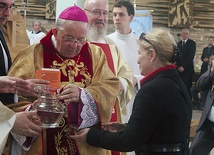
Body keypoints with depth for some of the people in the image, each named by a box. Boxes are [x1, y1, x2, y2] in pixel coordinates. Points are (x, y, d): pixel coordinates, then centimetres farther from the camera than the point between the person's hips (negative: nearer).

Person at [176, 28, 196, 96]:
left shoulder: (192, 43, 0)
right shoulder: (179, 43, 14)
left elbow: (191, 56, -9)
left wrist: (183, 67, -13)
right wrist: (178, 66, -5)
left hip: (187, 68, -4)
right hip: (179, 68, 4)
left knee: (187, 86, -7)